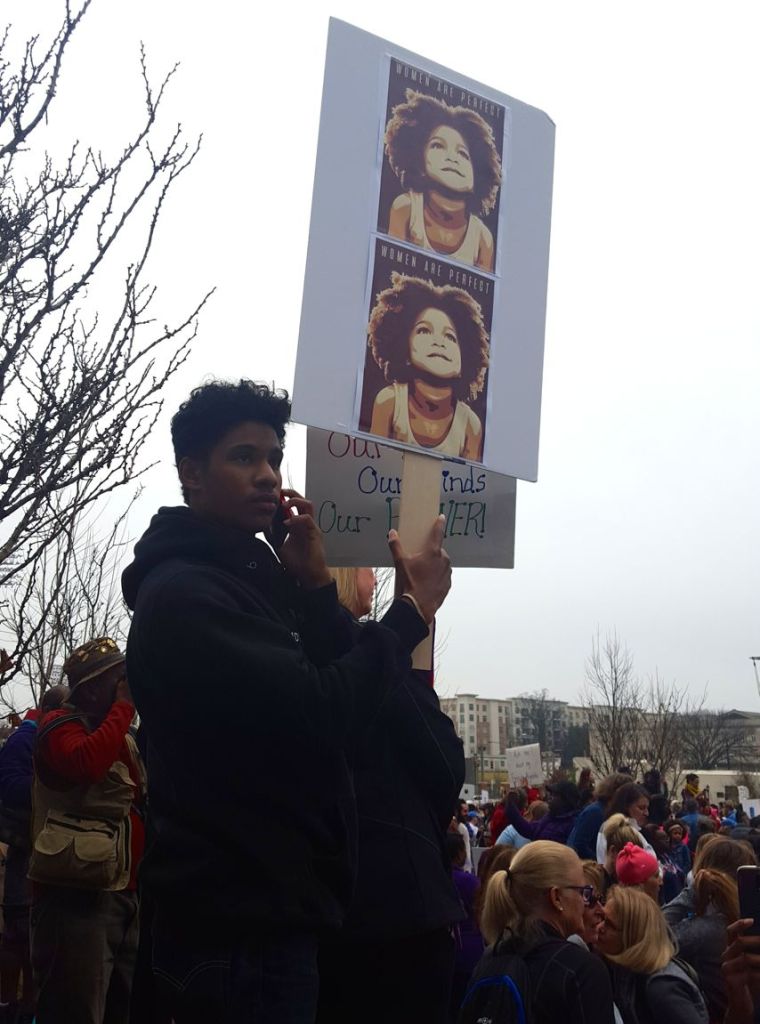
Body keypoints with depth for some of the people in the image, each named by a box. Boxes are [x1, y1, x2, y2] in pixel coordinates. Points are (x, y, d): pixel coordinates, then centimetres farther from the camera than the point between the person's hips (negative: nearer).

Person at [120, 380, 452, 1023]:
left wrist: (316, 584, -3)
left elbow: (338, 689, 9)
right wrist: (413, 612, -15)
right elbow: (319, 715, -26)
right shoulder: (183, 592, -17)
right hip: (240, 925, -9)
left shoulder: (250, 578, 14)